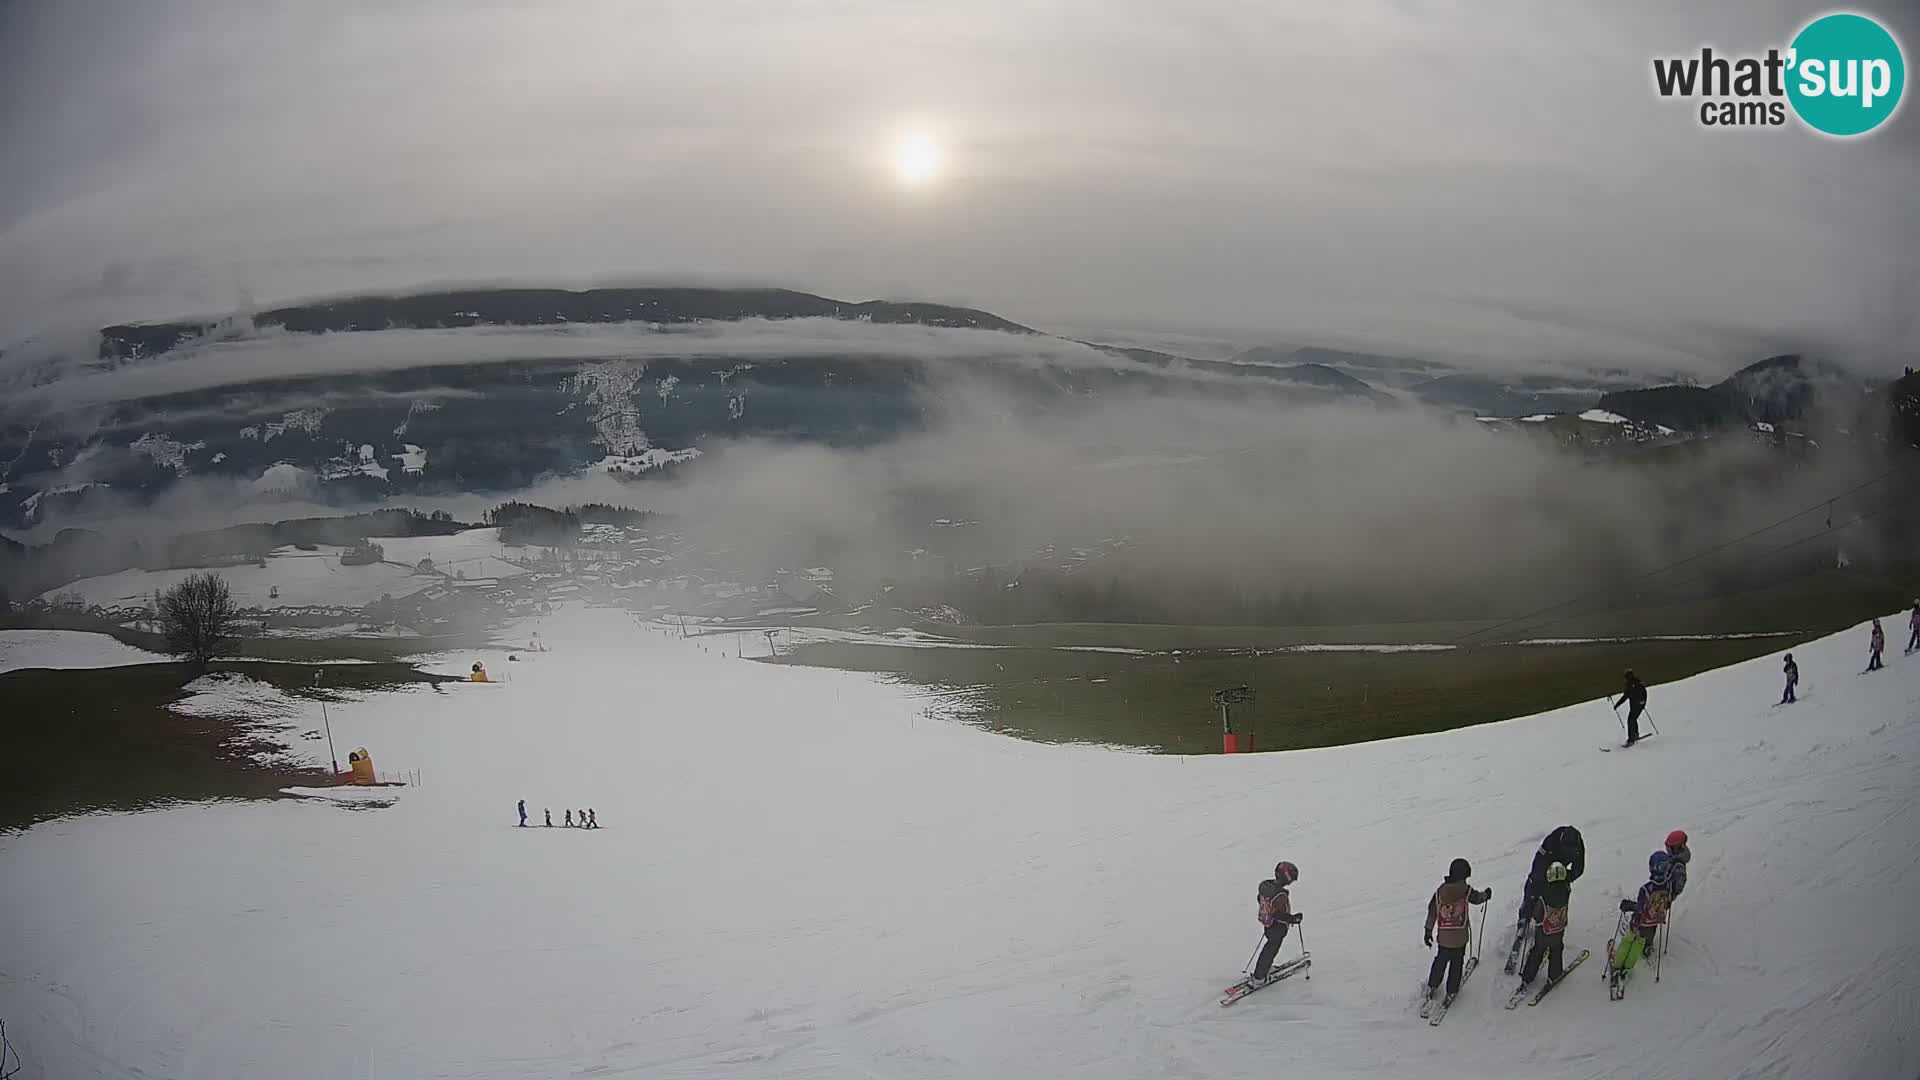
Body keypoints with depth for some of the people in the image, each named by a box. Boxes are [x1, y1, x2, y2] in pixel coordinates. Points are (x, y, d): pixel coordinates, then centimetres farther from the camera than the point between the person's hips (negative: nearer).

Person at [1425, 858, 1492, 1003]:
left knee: (1441, 960, 21)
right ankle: (1451, 992, 19)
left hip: (1443, 936, 3)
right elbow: (1478, 897, 9)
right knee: (1456, 963, 12)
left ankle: (1432, 986, 27)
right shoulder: (1466, 890, -12)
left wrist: (1428, 931, 10)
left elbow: (1432, 911, 1)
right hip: (1460, 936, -3)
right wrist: (1486, 894, 33)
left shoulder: (1440, 890, -3)